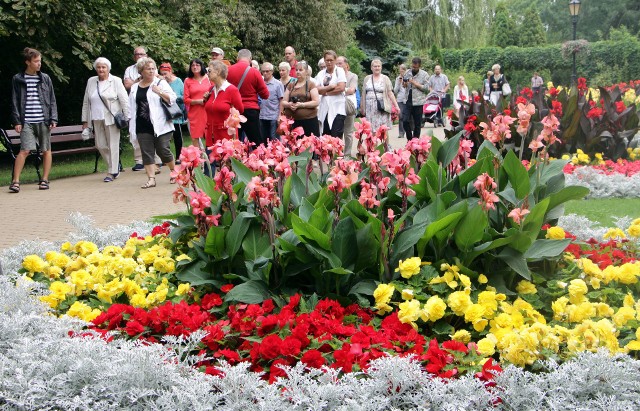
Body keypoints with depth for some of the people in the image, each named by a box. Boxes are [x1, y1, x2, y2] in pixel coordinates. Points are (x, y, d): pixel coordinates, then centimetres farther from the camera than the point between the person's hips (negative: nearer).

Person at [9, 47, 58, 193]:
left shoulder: (45, 78, 8)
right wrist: (16, 121, -4)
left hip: (44, 121, 2)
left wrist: (53, 118, 0)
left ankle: (45, 180, 17)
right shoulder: (18, 79, 4)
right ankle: (15, 181, -8)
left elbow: (52, 100, 9)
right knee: (24, 150, -12)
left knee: (46, 150, 6)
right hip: (27, 122, -2)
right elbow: (15, 102, 4)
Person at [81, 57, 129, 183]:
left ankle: (111, 172, 4)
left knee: (113, 145, -3)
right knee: (100, 145, 4)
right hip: (96, 119, 5)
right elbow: (86, 102, 16)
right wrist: (85, 120, 12)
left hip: (111, 118, -4)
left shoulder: (116, 81, 1)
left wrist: (127, 118, -8)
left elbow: (124, 100, -2)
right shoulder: (91, 81, 13)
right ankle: (115, 165, 23)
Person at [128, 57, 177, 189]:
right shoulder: (135, 88, 15)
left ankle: (173, 171, 21)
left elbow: (172, 99, -3)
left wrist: (160, 92, -16)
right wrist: (132, 126, 13)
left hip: (160, 125, -4)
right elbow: (131, 108, 18)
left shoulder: (161, 83, 3)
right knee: (147, 153, 0)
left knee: (163, 151, -1)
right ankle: (151, 178, 1)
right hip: (142, 127, 4)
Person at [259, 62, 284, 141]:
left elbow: (281, 101, -2)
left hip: (273, 117, -4)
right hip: (262, 117, 4)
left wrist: (279, 116, -8)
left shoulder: (278, 84, 0)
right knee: (263, 140, 10)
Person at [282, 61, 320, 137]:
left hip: (309, 120, -4)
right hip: (292, 122, 4)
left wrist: (301, 104, -15)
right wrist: (289, 104, -9)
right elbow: (283, 102, 14)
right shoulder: (291, 85, 17)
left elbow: (316, 102, -5)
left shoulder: (311, 84, 4)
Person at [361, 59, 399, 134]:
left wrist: (396, 105, -4)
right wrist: (362, 107, 16)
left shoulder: (385, 78, 7)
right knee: (372, 130, -2)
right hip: (370, 108, 2)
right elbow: (364, 94, 17)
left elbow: (390, 93, 3)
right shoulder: (367, 78, 14)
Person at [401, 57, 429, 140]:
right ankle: (409, 139, 11)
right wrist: (404, 84, -3)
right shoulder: (407, 73, 10)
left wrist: (414, 83, -13)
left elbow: (426, 88, -7)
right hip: (408, 101, 3)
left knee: (417, 123, 2)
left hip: (418, 101, -3)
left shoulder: (424, 74, 0)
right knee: (405, 121, -5)